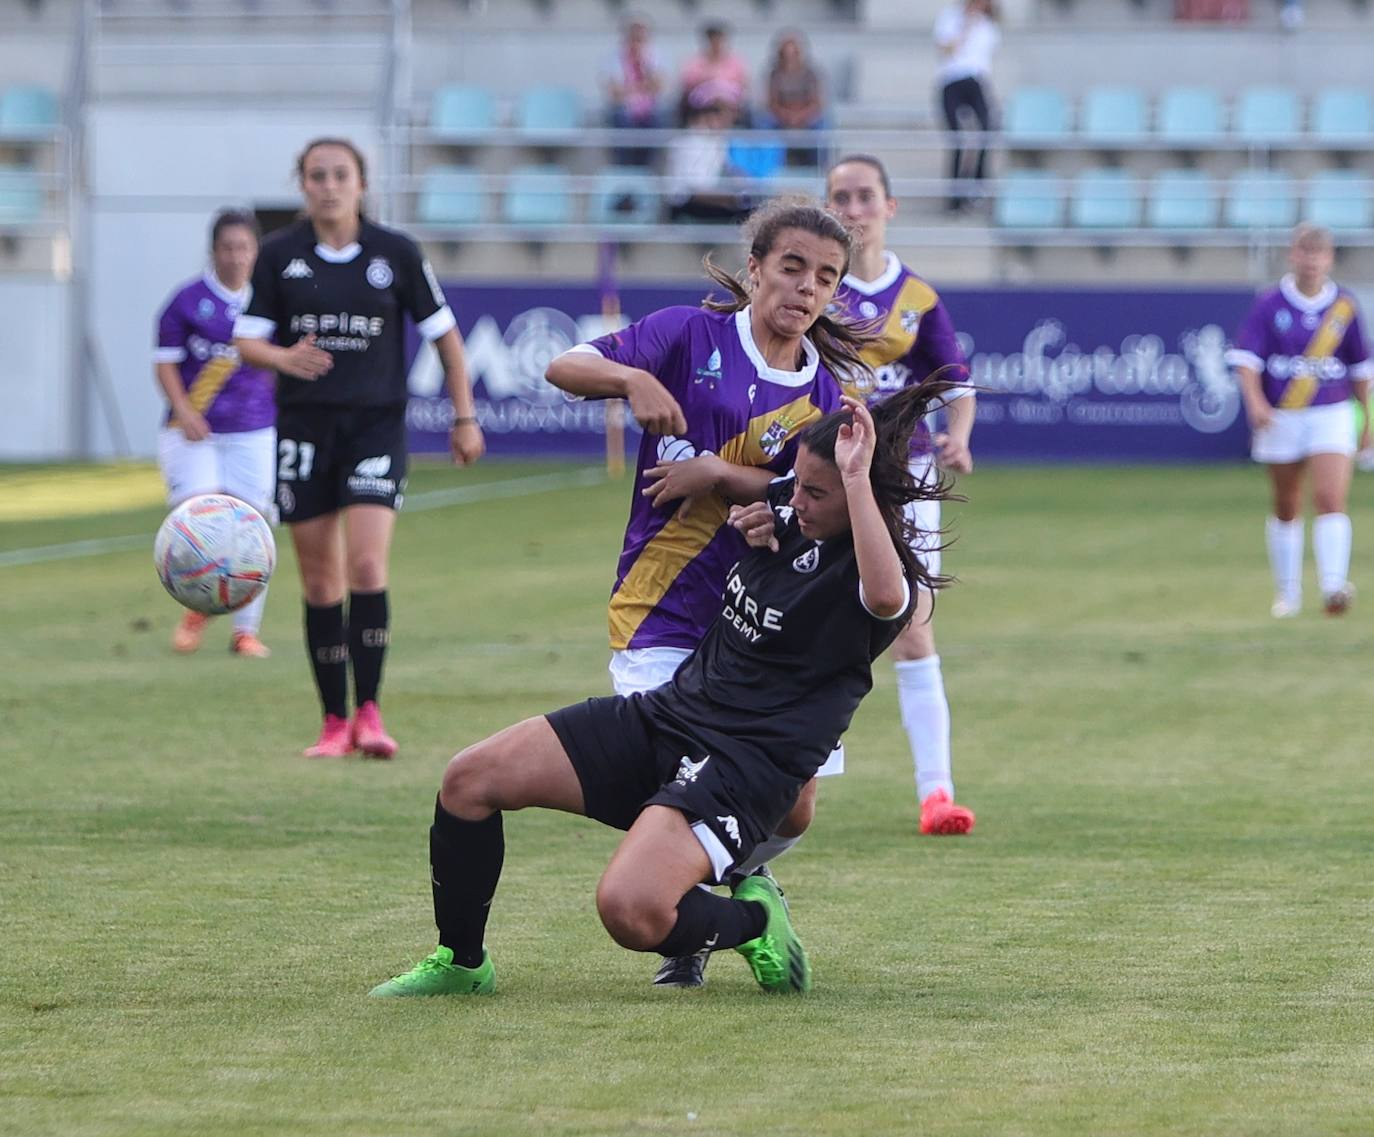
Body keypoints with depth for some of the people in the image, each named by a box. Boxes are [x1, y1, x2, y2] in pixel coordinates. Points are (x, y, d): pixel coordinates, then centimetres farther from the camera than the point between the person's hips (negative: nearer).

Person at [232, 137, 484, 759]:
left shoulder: (396, 254, 0)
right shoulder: (279, 255, 2)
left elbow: (443, 333, 8)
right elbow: (246, 340, 2)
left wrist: (465, 416, 6)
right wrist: (285, 358, -20)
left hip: (376, 423, -2)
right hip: (304, 425, 2)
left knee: (367, 566, -17)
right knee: (319, 580, 3)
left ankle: (368, 713, -12)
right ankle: (334, 722, 10)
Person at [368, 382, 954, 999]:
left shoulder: (868, 564, -15)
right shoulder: (785, 507, 6)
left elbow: (885, 597, -43)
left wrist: (856, 478, -39)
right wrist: (741, 525, 8)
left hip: (745, 766, -8)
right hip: (668, 711, 8)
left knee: (631, 911, -31)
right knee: (471, 777, -1)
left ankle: (752, 921, 3)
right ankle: (460, 964, 19)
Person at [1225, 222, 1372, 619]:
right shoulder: (1270, 304, -2)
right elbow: (1247, 358, -8)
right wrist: (1255, 402, -25)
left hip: (1332, 415, 0)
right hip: (1281, 418, 0)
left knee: (1331, 500, -17)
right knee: (1286, 508, 10)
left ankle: (1333, 586, -26)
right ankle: (1287, 594, 22)